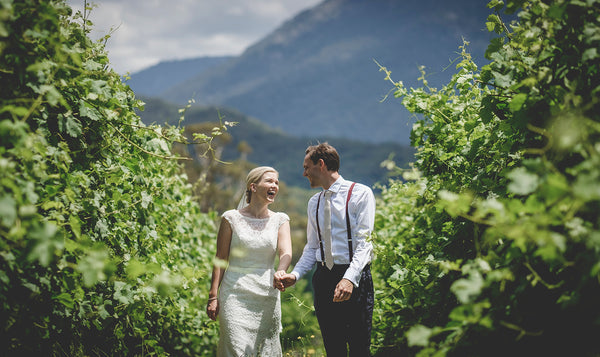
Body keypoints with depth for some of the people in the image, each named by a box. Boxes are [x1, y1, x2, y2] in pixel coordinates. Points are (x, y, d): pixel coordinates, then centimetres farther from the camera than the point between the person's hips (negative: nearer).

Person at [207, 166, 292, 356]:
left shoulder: (280, 220, 7)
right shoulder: (232, 218, 0)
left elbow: (286, 252, -8)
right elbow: (220, 260, 2)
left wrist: (281, 271, -30)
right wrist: (213, 296, -3)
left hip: (268, 295, 3)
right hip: (236, 295, -2)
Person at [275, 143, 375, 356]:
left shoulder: (360, 193, -4)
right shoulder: (314, 203, 16)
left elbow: (363, 242, -12)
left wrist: (350, 278, -25)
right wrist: (294, 275, 0)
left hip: (355, 278, -6)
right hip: (324, 279, 6)